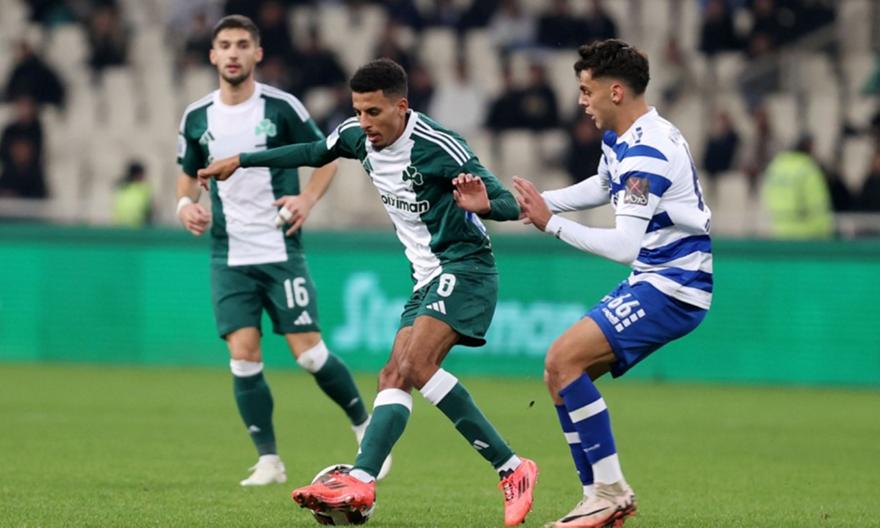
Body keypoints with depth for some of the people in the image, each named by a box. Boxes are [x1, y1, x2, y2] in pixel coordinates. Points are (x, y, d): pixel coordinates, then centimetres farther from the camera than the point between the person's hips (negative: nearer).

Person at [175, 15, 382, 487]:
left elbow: (325, 157, 4)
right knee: (243, 356, -8)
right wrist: (185, 204, -3)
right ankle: (268, 461, 4)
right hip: (229, 258, 3)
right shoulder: (197, 117, 4)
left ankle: (365, 428, 18)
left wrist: (307, 198, -14)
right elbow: (188, 174, 18)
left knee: (309, 354, -6)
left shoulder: (281, 107, -5)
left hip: (281, 253, -2)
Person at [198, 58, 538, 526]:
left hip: (464, 267, -8)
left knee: (415, 365, -25)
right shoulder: (356, 136, 2)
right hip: (428, 276, 8)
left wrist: (484, 205, -45)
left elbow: (509, 205, -21)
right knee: (394, 376, -3)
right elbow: (313, 153, 25)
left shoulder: (439, 146, -20)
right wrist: (241, 161, 30)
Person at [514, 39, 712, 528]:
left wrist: (552, 223, -21)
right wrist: (536, 202, 17)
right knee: (561, 372, 8)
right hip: (652, 282, 10)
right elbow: (602, 187, 31)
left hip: (671, 286, -10)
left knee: (563, 360, -19)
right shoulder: (619, 138, 9)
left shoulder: (647, 152, -22)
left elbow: (624, 246, -27)